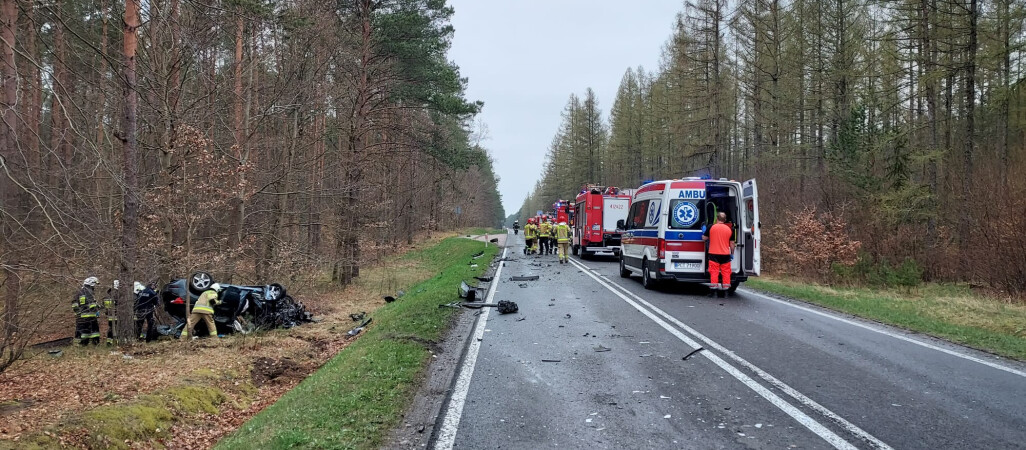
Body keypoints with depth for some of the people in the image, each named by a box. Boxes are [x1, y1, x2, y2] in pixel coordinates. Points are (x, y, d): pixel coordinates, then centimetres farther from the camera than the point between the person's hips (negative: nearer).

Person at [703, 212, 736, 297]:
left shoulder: (711, 227, -3)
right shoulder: (729, 229, 4)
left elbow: (704, 238, 4)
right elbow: (732, 243, 8)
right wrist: (732, 253, 17)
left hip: (714, 254, -2)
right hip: (726, 254, 2)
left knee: (714, 272, 0)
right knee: (726, 272, 9)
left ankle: (714, 290, -2)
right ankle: (725, 290, 10)